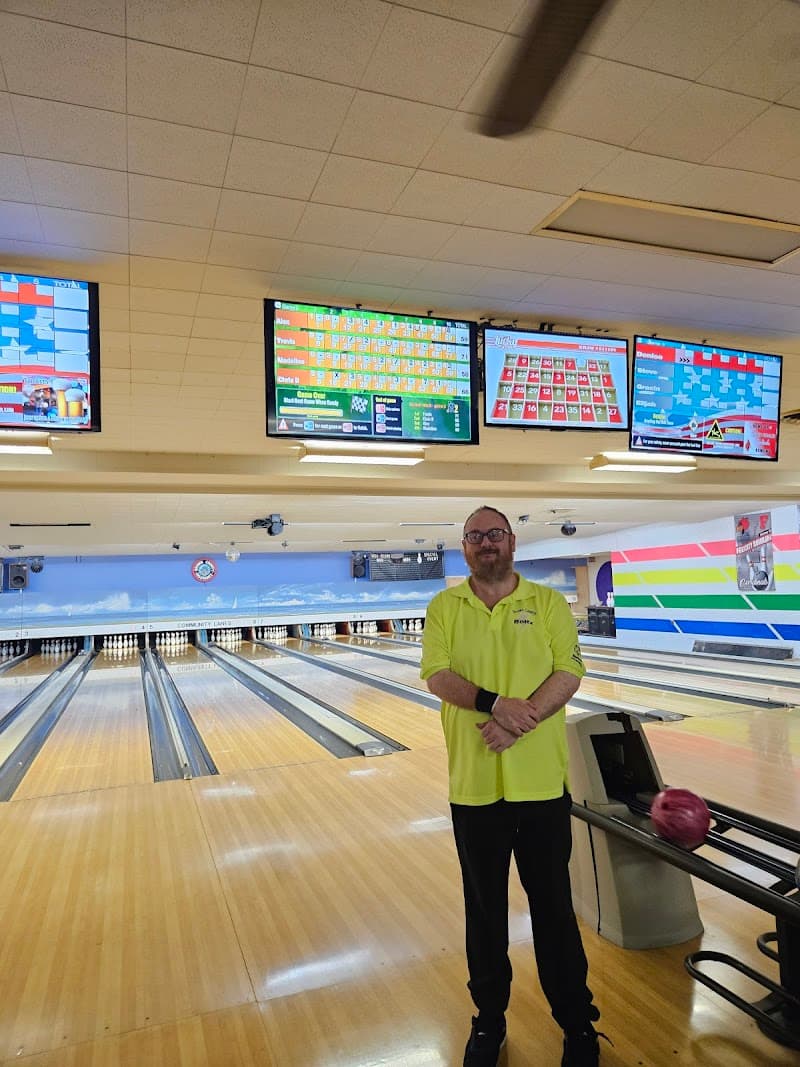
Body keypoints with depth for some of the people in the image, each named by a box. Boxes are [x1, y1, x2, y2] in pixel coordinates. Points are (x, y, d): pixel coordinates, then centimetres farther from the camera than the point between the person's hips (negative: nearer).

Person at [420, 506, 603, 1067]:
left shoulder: (548, 602, 0)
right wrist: (494, 703, -23)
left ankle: (577, 1021, 34)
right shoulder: (445, 607, 2)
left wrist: (519, 721, -20)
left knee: (553, 904, 14)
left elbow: (568, 674, -7)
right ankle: (489, 1020, 36)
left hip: (541, 781, 0)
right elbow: (436, 674, -8)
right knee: (485, 908, 16)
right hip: (474, 783, 1)